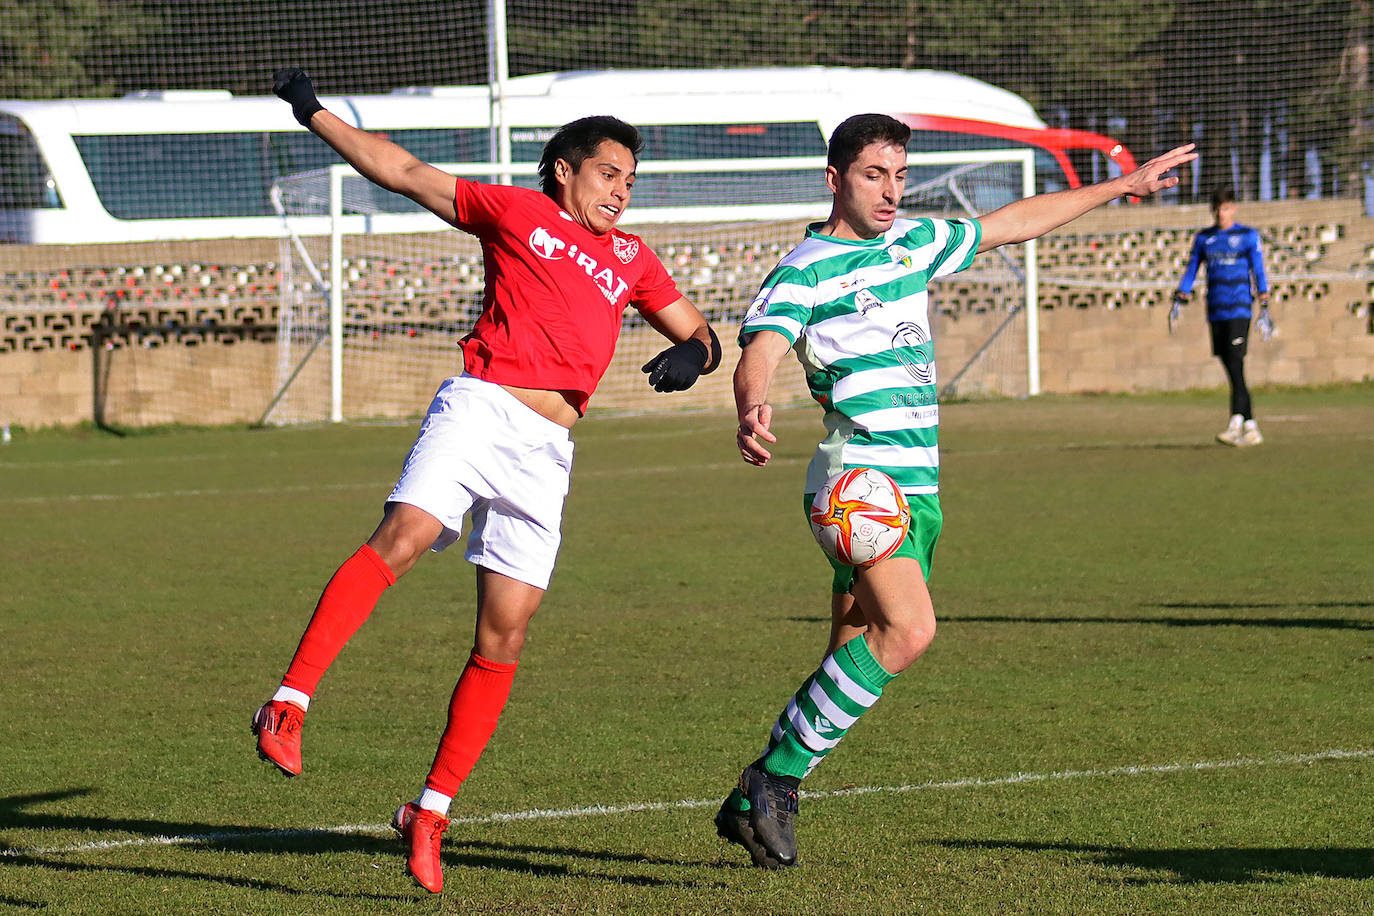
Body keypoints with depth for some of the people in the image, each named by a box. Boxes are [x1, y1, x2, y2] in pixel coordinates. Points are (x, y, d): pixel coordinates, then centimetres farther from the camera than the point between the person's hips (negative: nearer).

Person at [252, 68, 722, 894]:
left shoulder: (630, 258, 24)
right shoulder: (514, 211, 13)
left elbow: (699, 332, 30)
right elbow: (403, 171, 15)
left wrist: (692, 353, 6)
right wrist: (314, 114, 11)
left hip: (547, 451, 4)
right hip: (480, 407, -4)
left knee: (505, 636, -1)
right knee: (402, 538, -30)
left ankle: (431, 813, 7)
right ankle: (290, 703, -34)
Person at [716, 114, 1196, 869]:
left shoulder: (912, 243, 15)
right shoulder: (805, 271, -7)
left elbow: (1014, 222, 28)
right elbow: (760, 352, -22)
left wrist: (1122, 186, 33)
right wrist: (753, 409, -45)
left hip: (917, 487, 8)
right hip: (856, 480, -8)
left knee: (855, 659, 5)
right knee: (908, 628, -26)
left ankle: (755, 804, 14)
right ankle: (775, 780, -19)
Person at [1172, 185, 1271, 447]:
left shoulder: (1248, 236, 2)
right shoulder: (1203, 238, 13)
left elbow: (1259, 272, 0)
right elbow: (1191, 270, 15)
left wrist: (1265, 308, -6)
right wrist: (1178, 302, 7)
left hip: (1239, 309, -5)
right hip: (1215, 312, 5)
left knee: (1236, 365, -15)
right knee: (1231, 372, 4)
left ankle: (1235, 425, -20)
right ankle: (1251, 428, 8)